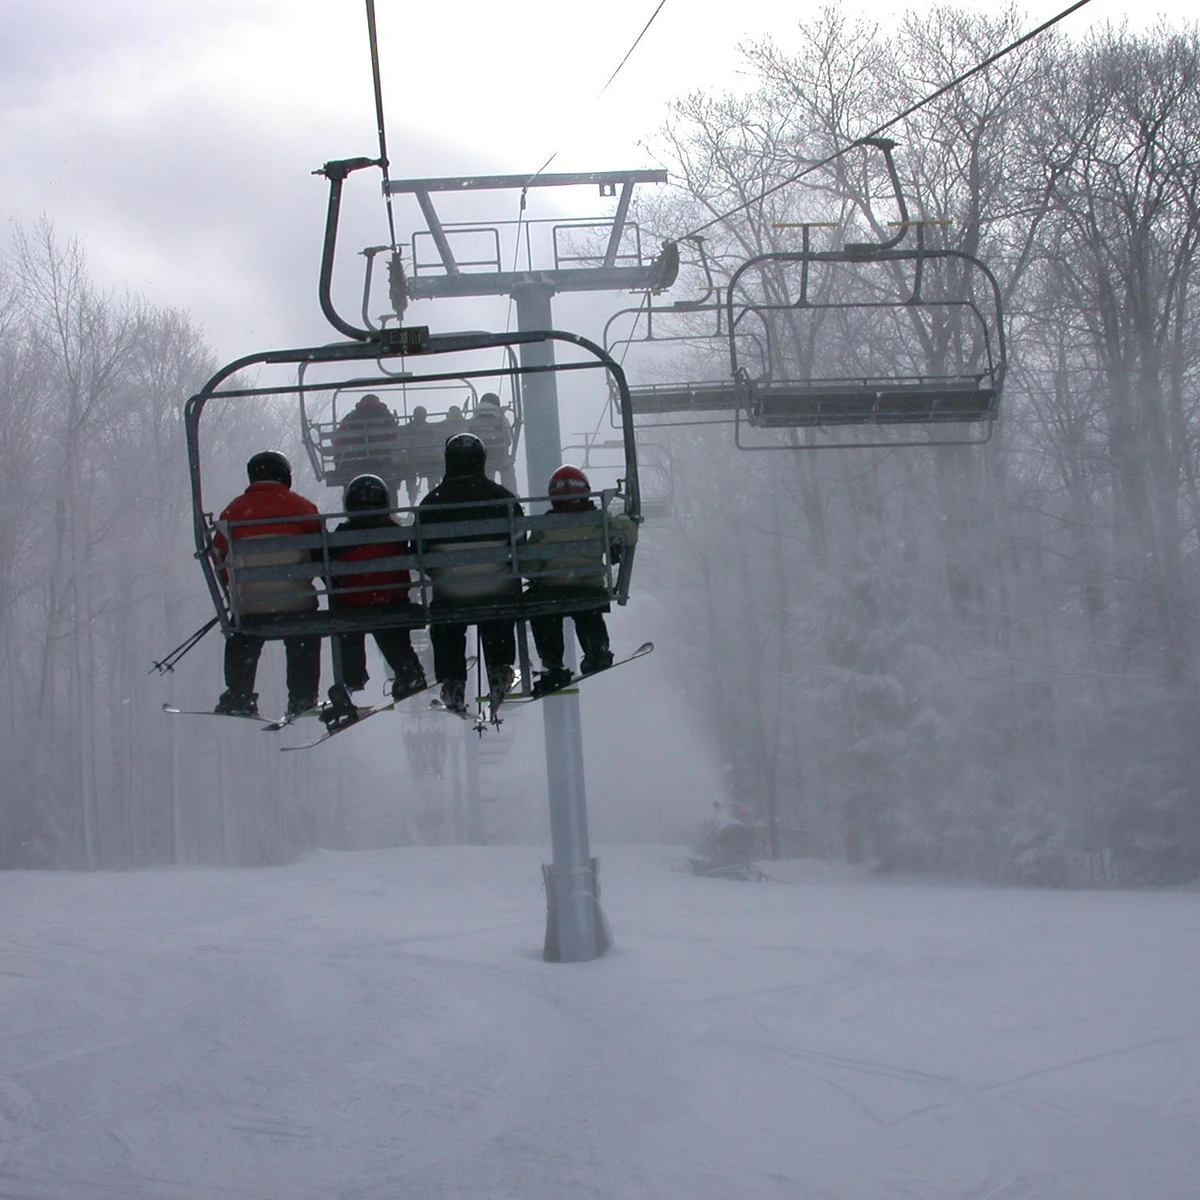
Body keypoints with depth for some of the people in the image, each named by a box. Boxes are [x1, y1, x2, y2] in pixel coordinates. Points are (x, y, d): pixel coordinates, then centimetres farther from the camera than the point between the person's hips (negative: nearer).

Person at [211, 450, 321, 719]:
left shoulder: (235, 509, 5)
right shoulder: (302, 506, 1)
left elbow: (219, 553, 10)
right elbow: (322, 551, 5)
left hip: (249, 601, 1)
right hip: (296, 598, -1)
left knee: (242, 647, 18)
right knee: (303, 648, 16)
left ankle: (238, 698, 10)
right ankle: (303, 698, 11)